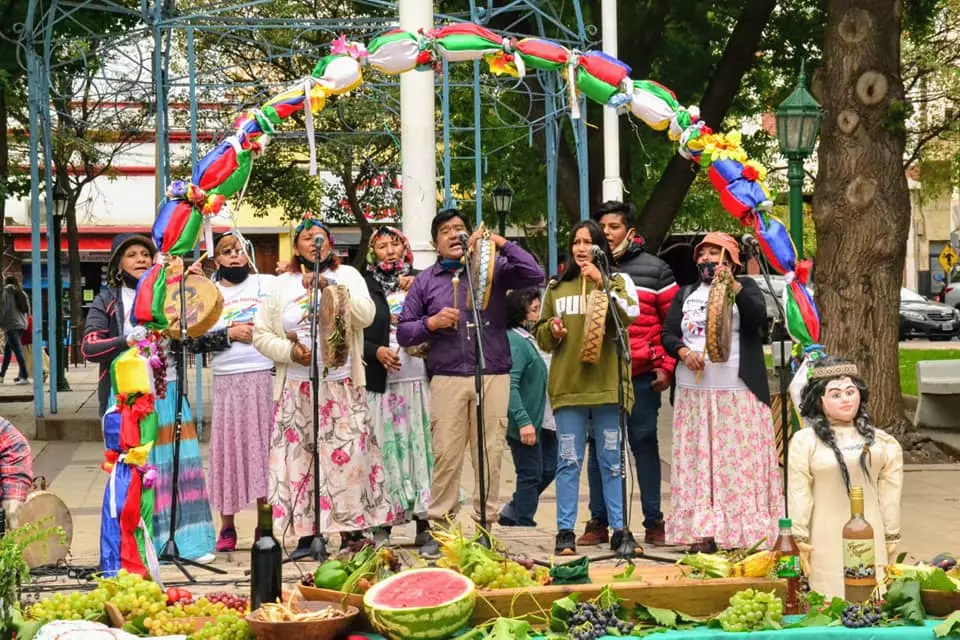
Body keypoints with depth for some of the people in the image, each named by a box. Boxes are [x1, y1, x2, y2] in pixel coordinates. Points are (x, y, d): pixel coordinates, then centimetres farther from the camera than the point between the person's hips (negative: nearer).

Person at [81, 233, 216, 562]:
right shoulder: (108, 301, 5)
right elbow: (89, 347, -5)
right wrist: (129, 341, -21)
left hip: (168, 391, 2)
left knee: (180, 464, -3)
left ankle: (190, 541, 1)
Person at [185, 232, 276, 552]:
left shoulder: (268, 283, 9)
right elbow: (196, 342, 3)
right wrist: (230, 334, -7)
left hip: (265, 377, -1)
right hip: (227, 381, 1)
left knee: (263, 448, 0)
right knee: (228, 449, 2)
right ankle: (226, 527, 9)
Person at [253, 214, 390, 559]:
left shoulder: (347, 276, 7)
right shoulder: (283, 284, 11)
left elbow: (366, 316, -10)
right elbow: (261, 333, 9)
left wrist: (329, 285, -19)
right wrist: (290, 351, -8)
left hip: (342, 387, -1)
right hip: (296, 388, 2)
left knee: (347, 458, -6)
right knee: (300, 458, -1)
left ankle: (352, 533, 2)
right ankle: (307, 533, 7)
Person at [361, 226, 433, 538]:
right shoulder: (364, 285, 6)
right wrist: (376, 352, -13)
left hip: (420, 379, 2)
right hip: (381, 382, -1)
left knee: (421, 447, 1)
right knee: (386, 450, -1)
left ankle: (424, 516, 7)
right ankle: (382, 524, 3)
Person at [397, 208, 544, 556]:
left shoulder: (493, 269, 11)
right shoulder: (425, 281, 14)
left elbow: (535, 276, -3)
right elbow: (403, 332, 13)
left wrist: (502, 244, -5)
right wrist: (431, 323, -6)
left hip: (493, 375, 0)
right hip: (447, 379, 0)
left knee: (490, 453, -1)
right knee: (446, 455, -4)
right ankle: (438, 526, 3)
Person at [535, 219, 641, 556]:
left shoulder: (618, 281, 7)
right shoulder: (557, 287, 13)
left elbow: (630, 315, -13)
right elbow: (542, 337, 17)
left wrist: (602, 283, -16)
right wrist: (552, 331, -5)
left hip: (608, 385, -1)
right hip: (567, 385, 2)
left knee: (612, 461, 4)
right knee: (568, 461, 2)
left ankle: (619, 528, 10)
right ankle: (565, 531, 6)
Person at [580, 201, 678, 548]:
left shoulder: (654, 269, 7)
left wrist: (666, 366, -3)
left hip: (642, 376, -2)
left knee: (645, 444, 1)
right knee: (598, 447, 3)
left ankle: (654, 522, 8)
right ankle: (598, 522, 9)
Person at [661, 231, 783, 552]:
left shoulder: (744, 287, 6)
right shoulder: (686, 293, 18)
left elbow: (758, 317, -14)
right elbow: (668, 334, 11)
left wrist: (732, 285, -26)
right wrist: (684, 352, -10)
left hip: (737, 393, -4)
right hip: (693, 393, 4)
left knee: (740, 461, -6)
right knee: (697, 462, 0)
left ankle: (746, 533, -5)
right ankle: (703, 532, 0)